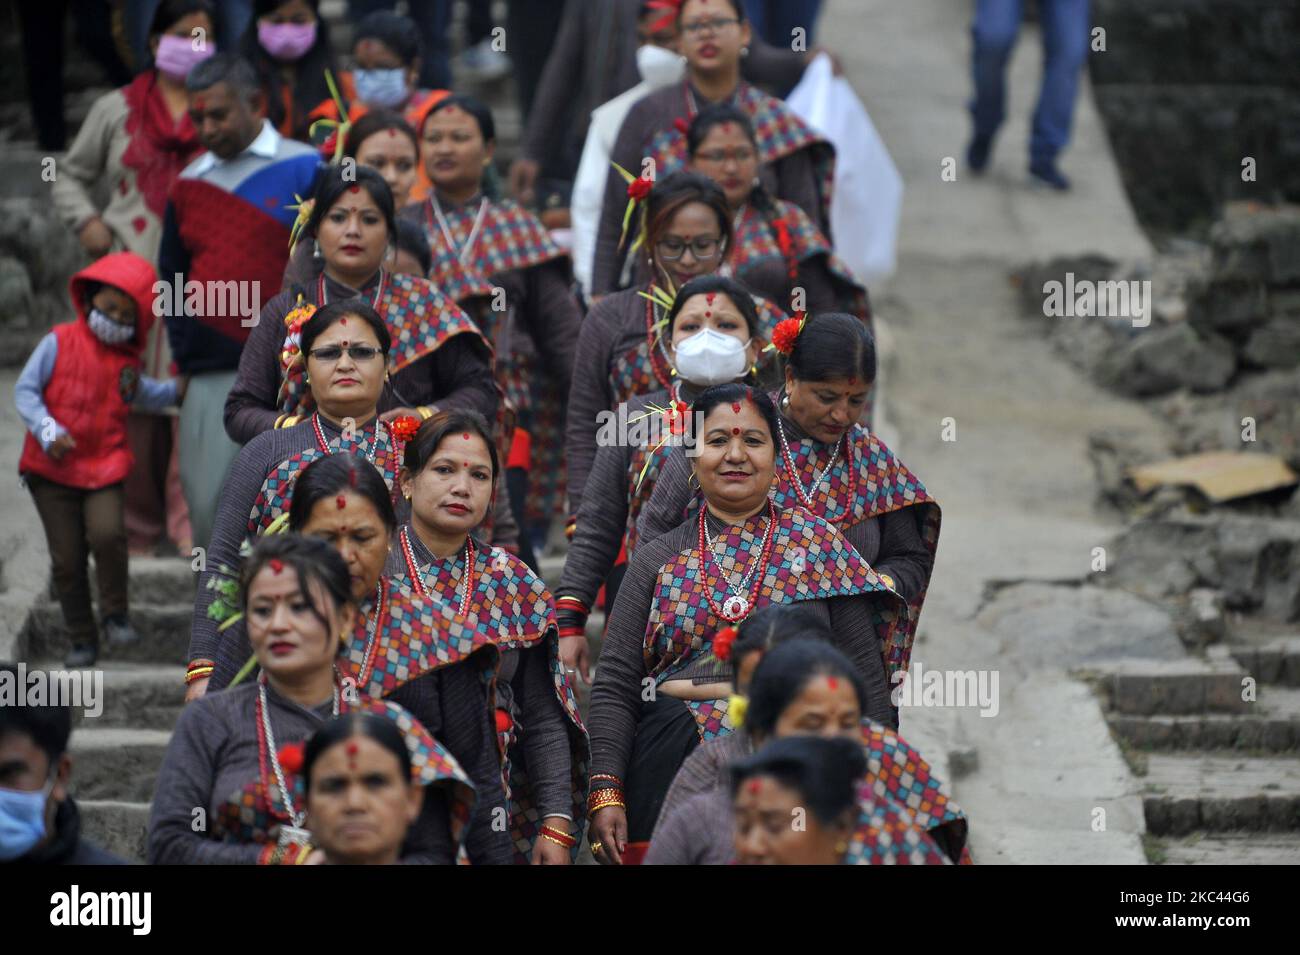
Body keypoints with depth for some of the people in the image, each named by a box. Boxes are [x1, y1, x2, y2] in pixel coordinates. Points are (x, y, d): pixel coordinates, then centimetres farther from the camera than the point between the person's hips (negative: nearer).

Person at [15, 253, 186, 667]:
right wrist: (48, 431, -17)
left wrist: (177, 390, 18)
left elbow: (142, 394, 32)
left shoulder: (126, 361, 10)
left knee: (107, 534, -24)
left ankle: (115, 614, -2)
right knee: (67, 559, 0)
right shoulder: (60, 342, -4)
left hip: (105, 467, 2)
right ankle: (82, 638, 14)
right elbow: (25, 389, -6)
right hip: (54, 471, -2)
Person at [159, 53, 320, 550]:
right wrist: (183, 354, 10)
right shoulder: (189, 182, 16)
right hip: (208, 380, 5)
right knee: (207, 507, 2)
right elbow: (172, 277, 22)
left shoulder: (304, 170, 0)